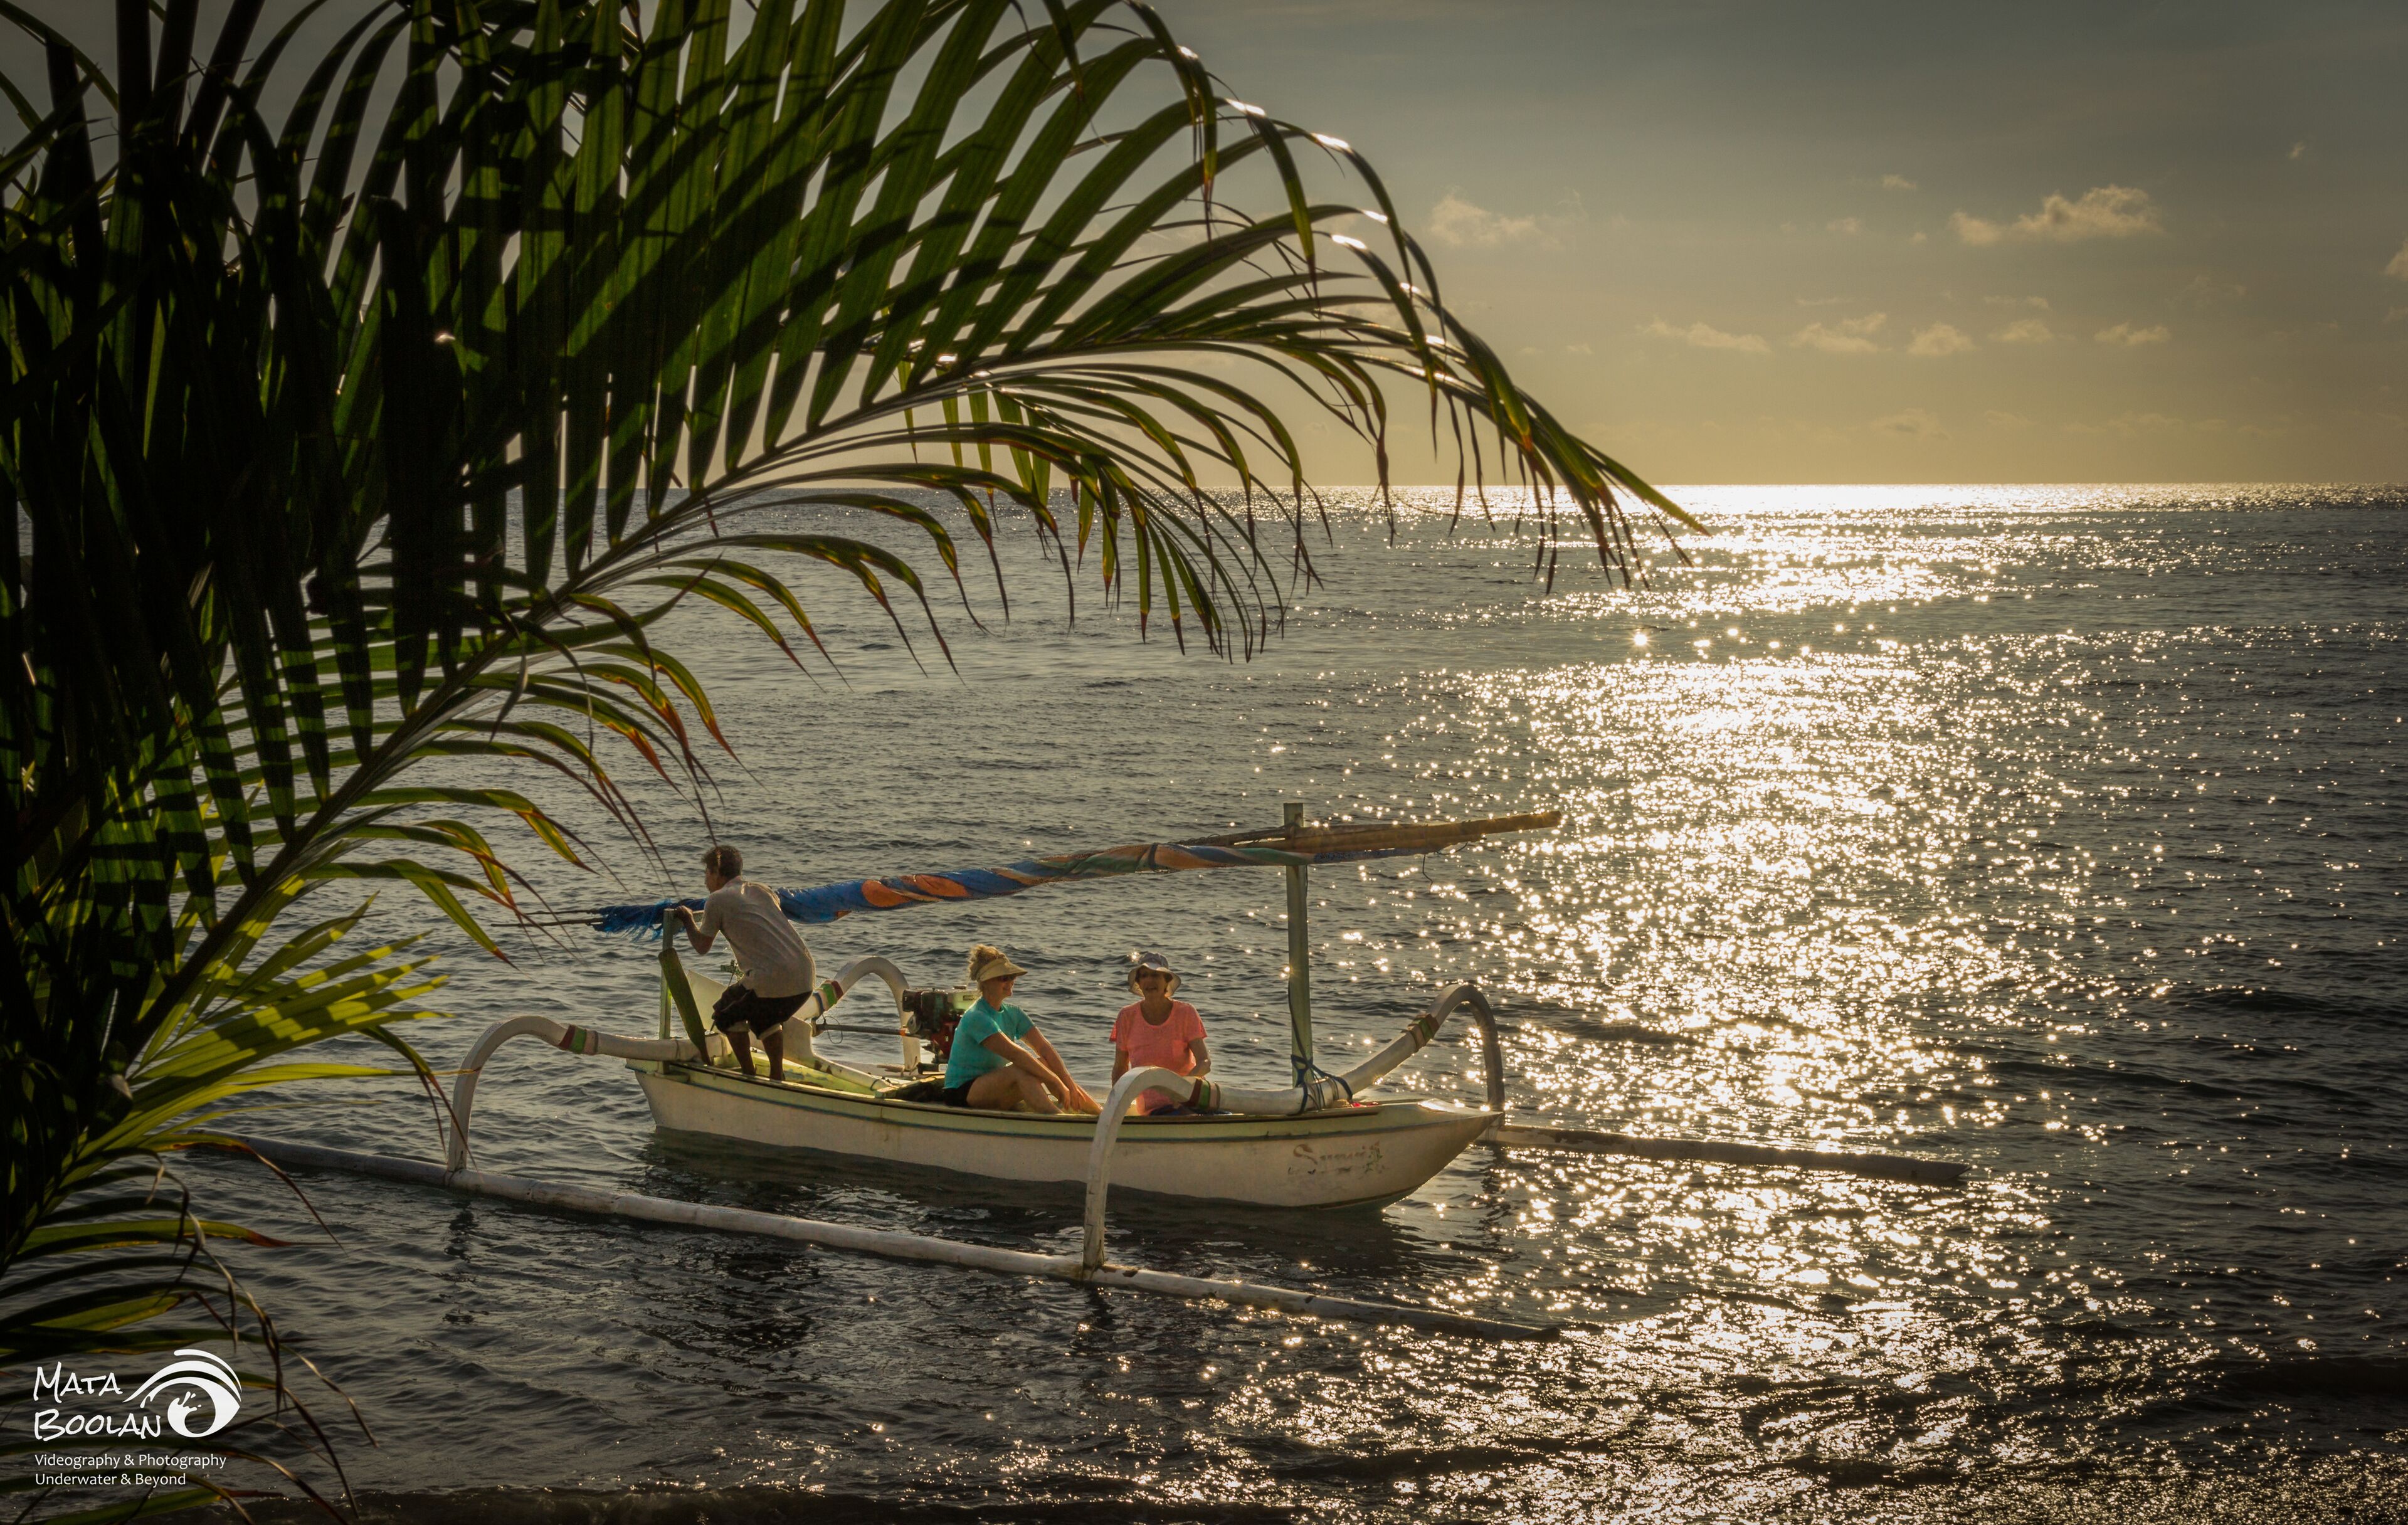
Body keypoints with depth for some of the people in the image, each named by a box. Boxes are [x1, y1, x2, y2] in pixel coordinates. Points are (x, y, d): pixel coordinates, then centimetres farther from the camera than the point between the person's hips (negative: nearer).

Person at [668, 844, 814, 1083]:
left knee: (727, 1015, 18)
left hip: (772, 979, -7)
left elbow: (702, 947, 15)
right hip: (806, 977, 7)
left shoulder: (717, 901, 3)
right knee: (766, 1017, 32)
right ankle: (777, 1076, 28)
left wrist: (687, 920, 31)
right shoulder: (763, 890, 21)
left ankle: (749, 1076, 17)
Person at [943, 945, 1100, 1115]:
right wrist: (1056, 1082, -28)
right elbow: (1016, 1054, -27)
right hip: (962, 1094, -8)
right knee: (1022, 1072, -30)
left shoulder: (1013, 1014, 7)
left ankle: (1100, 1114, -17)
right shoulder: (976, 1018, -20)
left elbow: (1044, 1049, -3)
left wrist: (1070, 1086, -15)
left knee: (1045, 1064, -10)